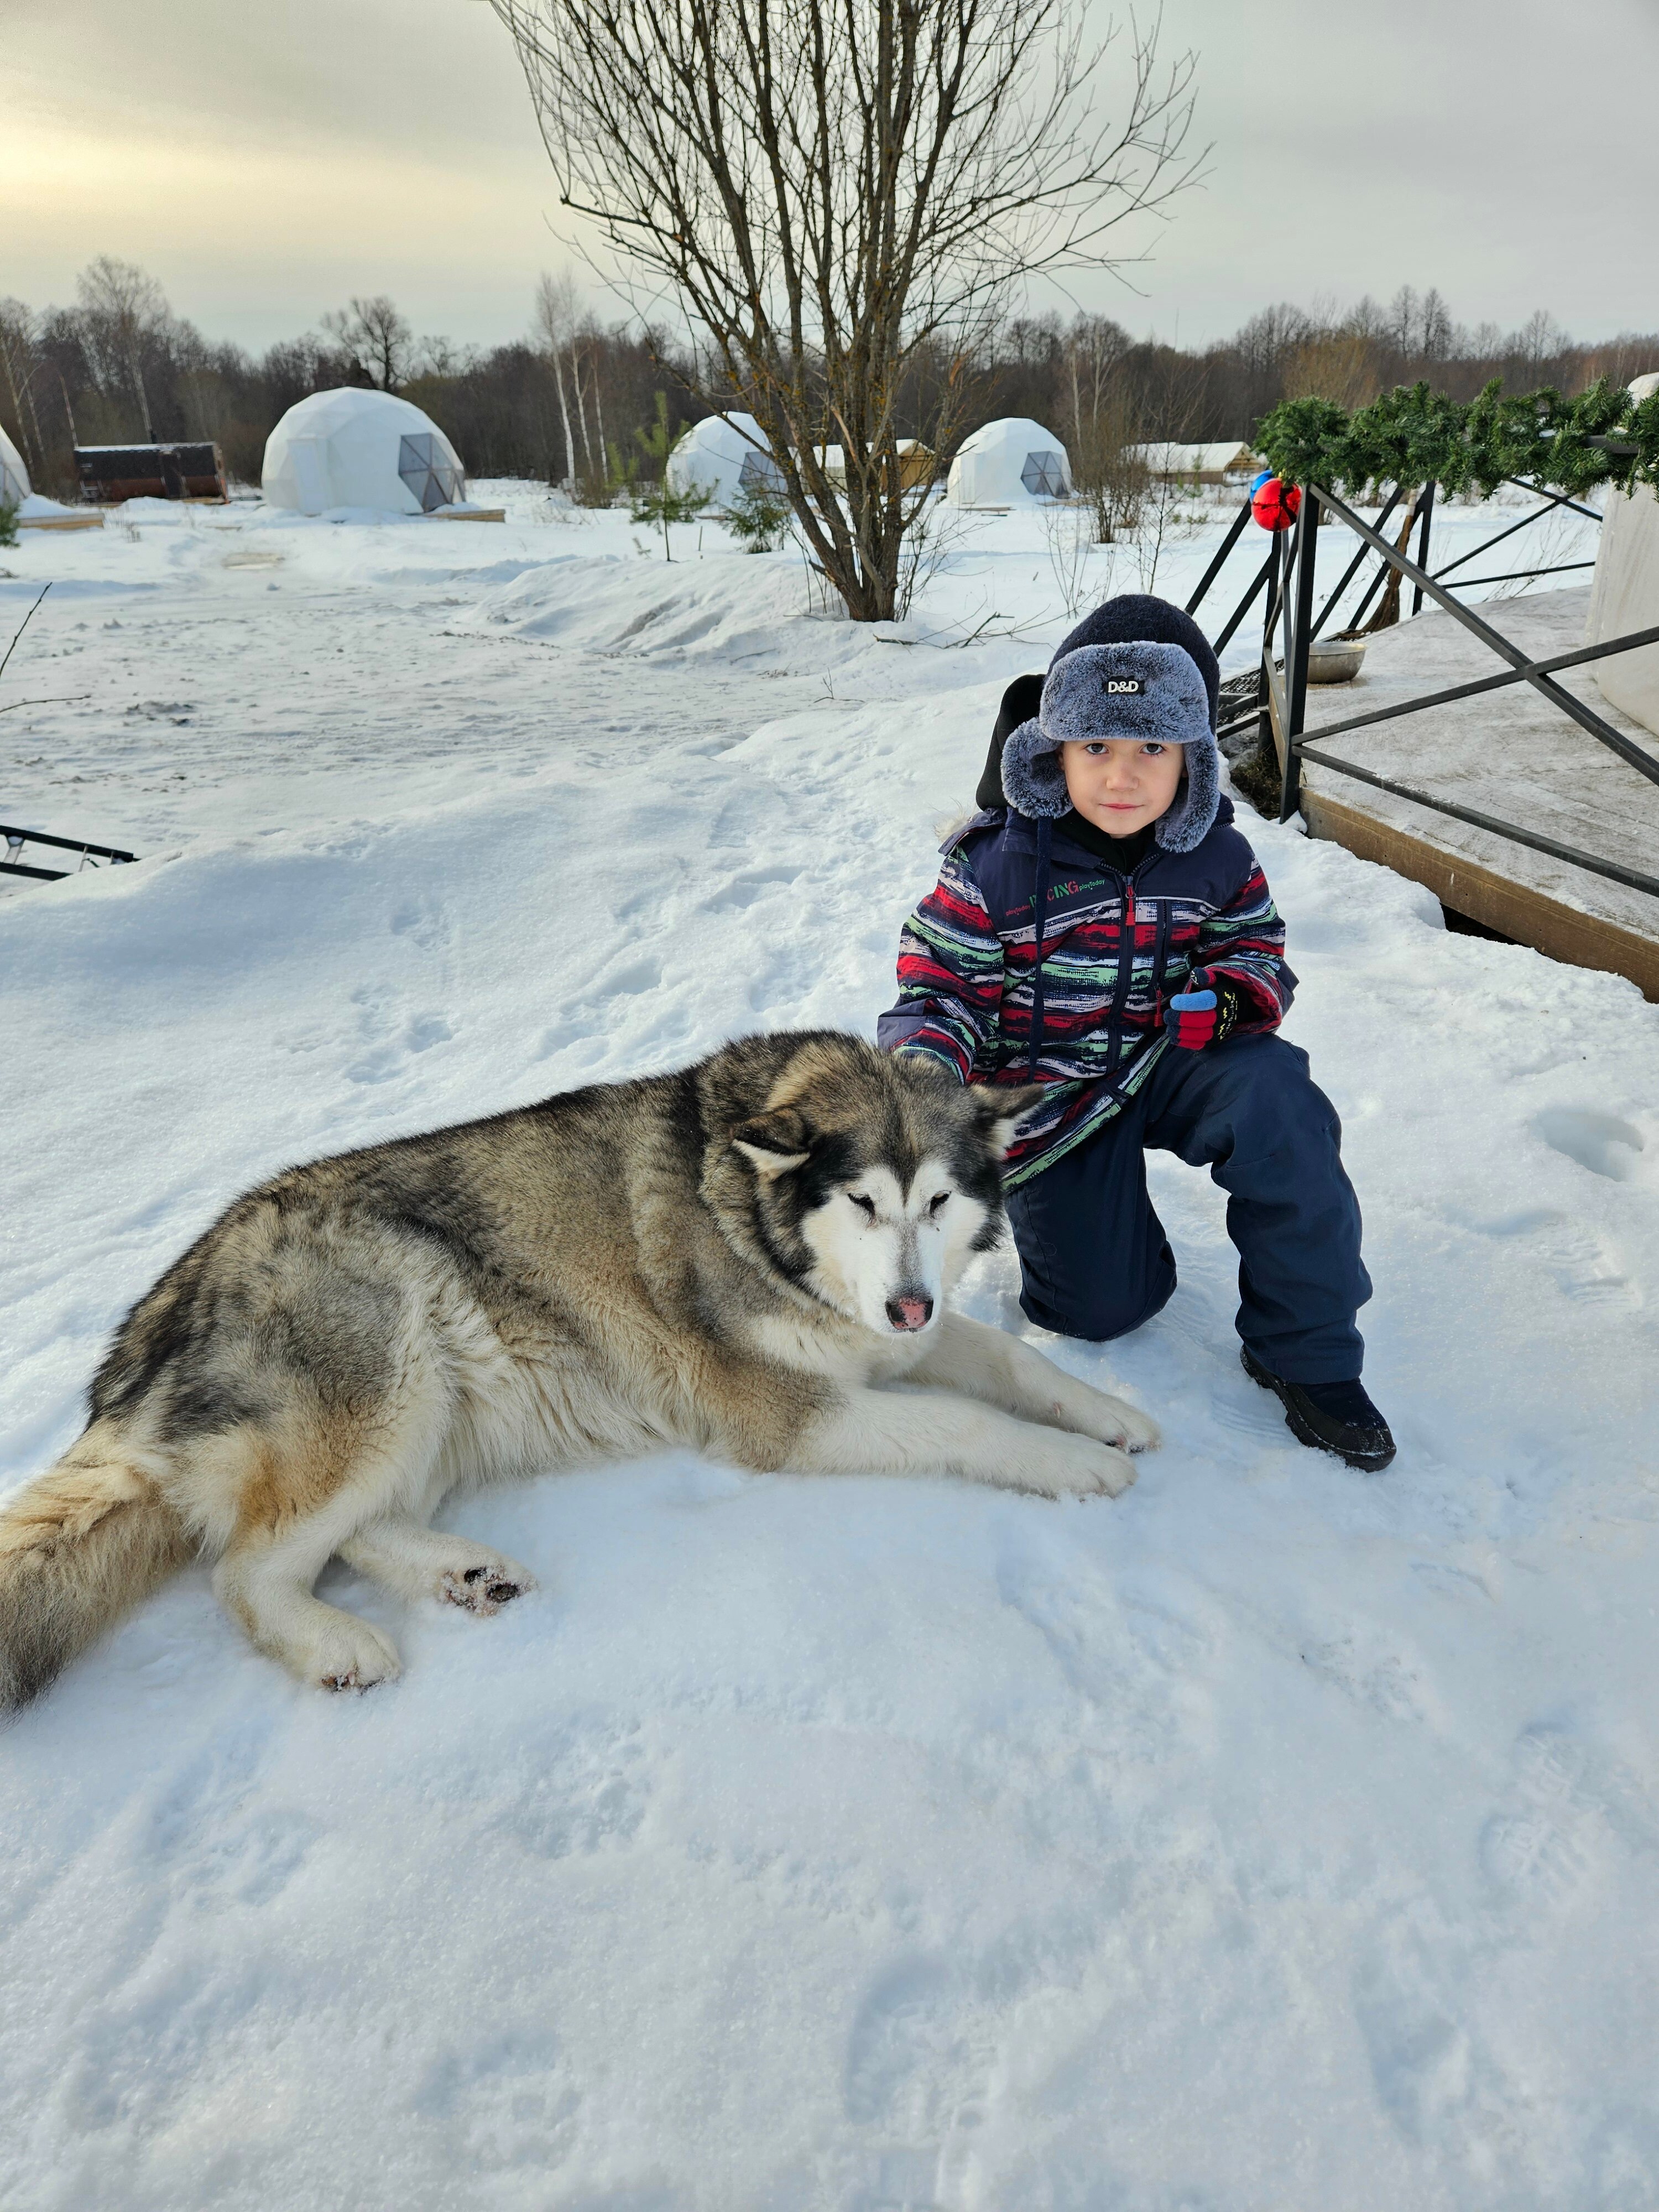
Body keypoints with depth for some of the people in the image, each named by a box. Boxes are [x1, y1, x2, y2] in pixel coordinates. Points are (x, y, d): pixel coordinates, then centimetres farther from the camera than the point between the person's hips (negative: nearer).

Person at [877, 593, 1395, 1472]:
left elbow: (1253, 940, 9)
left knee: (1277, 1099, -32)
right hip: (1050, 1091, -2)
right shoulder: (999, 867, -17)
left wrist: (1234, 994, -17)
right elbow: (939, 982, -11)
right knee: (1100, 1305, -11)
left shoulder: (1213, 855, -6)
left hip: (1169, 1058, 3)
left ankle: (1305, 1355, -16)